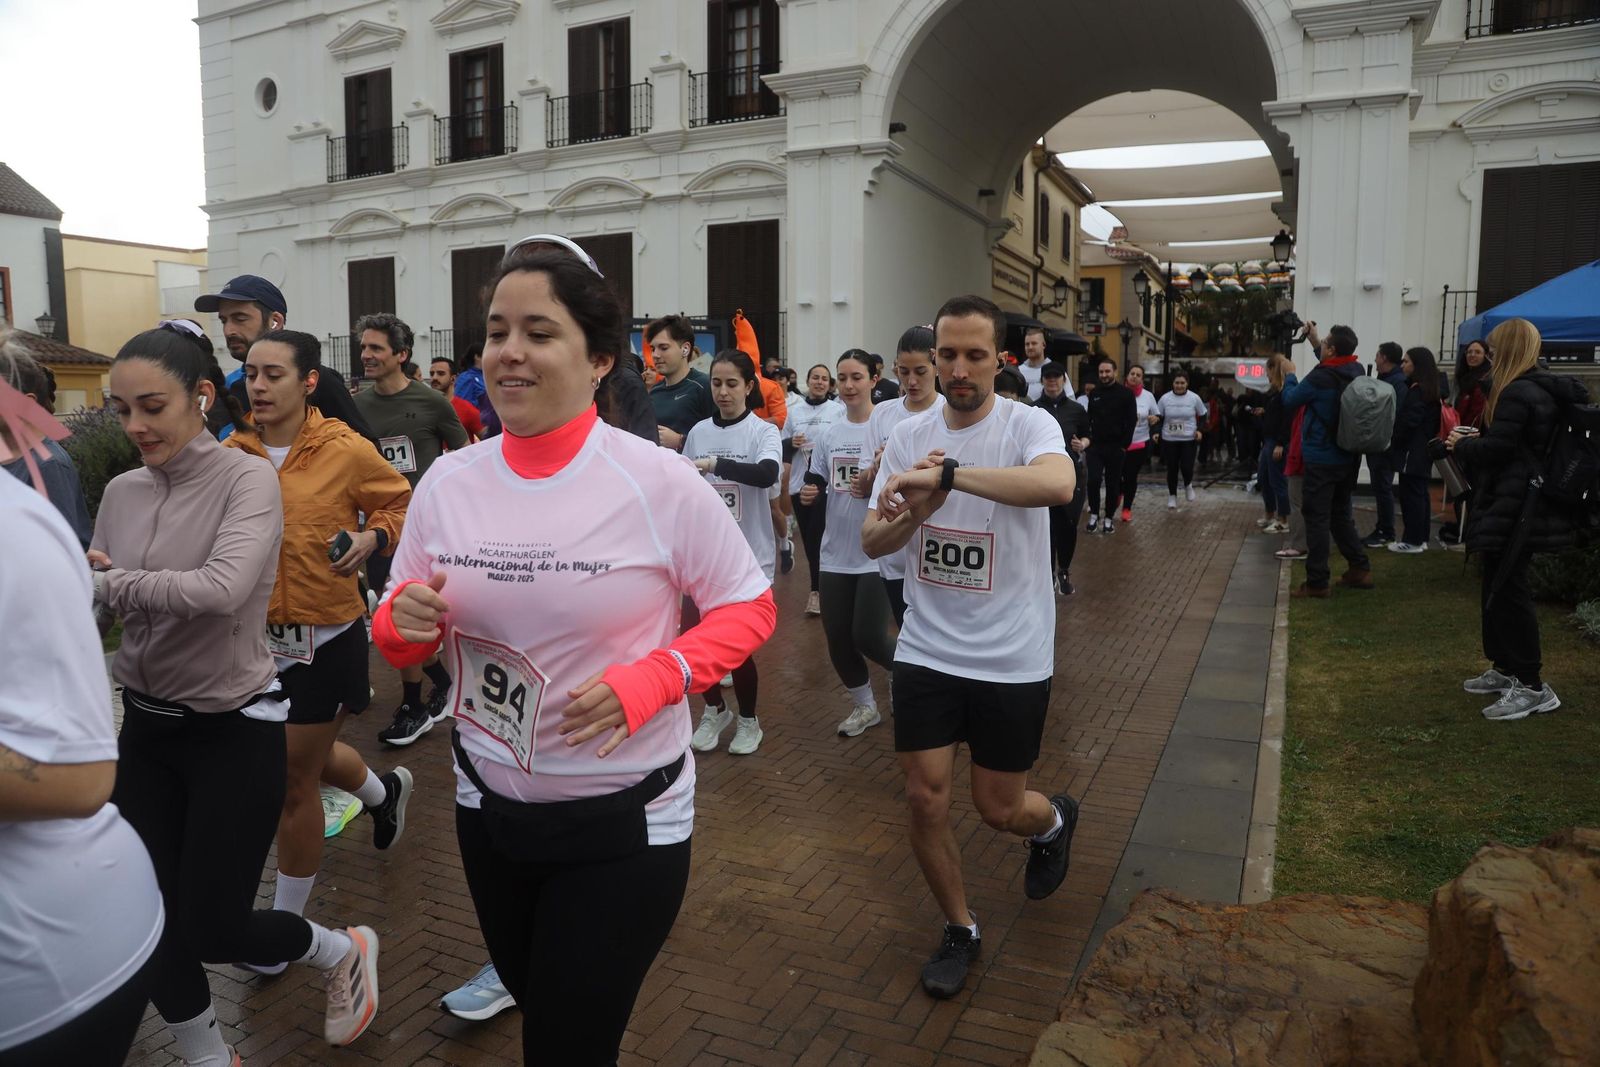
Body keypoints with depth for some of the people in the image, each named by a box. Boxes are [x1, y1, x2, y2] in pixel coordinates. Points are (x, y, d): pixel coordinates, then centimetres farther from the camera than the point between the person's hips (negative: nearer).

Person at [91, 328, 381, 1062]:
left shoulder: (248, 480, -15)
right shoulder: (120, 493, 3)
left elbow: (222, 588, -31)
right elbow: (99, 599, 5)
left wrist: (114, 582, -20)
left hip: (234, 731, -6)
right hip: (145, 727, 6)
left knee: (211, 930, 3)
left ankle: (345, 953, 33)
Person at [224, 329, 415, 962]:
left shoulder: (347, 452, -13)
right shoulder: (231, 455, -2)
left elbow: (402, 502, 1)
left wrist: (373, 537, -17)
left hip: (326, 637, -5)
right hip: (257, 634, 5)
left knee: (294, 785, 5)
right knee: (304, 755, 25)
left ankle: (286, 920, 26)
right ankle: (385, 792, 56)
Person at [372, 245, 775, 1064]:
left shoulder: (661, 482, -18)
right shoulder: (447, 481, -5)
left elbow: (749, 607, -8)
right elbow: (400, 641, 5)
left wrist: (652, 678, -24)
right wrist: (403, 622, -18)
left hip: (625, 819, -4)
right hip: (488, 805, 5)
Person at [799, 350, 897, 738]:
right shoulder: (827, 435, 7)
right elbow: (814, 486, 14)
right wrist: (808, 494, -7)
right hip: (836, 553, 5)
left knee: (867, 636, -7)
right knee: (837, 637, 9)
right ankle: (864, 705, 31)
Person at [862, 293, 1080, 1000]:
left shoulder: (1027, 425, -12)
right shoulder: (908, 436, 1)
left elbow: (1058, 484, -36)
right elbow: (872, 543, 1)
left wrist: (945, 473, -39)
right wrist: (915, 510, -20)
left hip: (1012, 658, -3)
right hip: (926, 650, 3)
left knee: (998, 807, 10)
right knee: (925, 800, 5)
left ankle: (1054, 820, 48)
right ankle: (959, 929, 31)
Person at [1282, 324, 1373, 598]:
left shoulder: (1320, 378, -21)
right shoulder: (1356, 372, 0)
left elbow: (1289, 401, -6)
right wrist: (1315, 343, 29)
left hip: (1321, 460, -7)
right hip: (1348, 458, 7)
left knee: (1317, 518, -1)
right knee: (1340, 514, 19)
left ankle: (1317, 582, 1)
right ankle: (1360, 569, 20)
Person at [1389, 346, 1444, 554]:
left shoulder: (1416, 390, -17)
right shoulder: (1429, 389, 13)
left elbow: (1407, 422, -20)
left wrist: (1392, 440, -7)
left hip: (1412, 452, -10)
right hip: (1423, 451, 10)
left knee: (1410, 495, -5)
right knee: (1420, 494, 13)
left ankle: (1411, 541, -2)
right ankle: (1420, 539, 19)